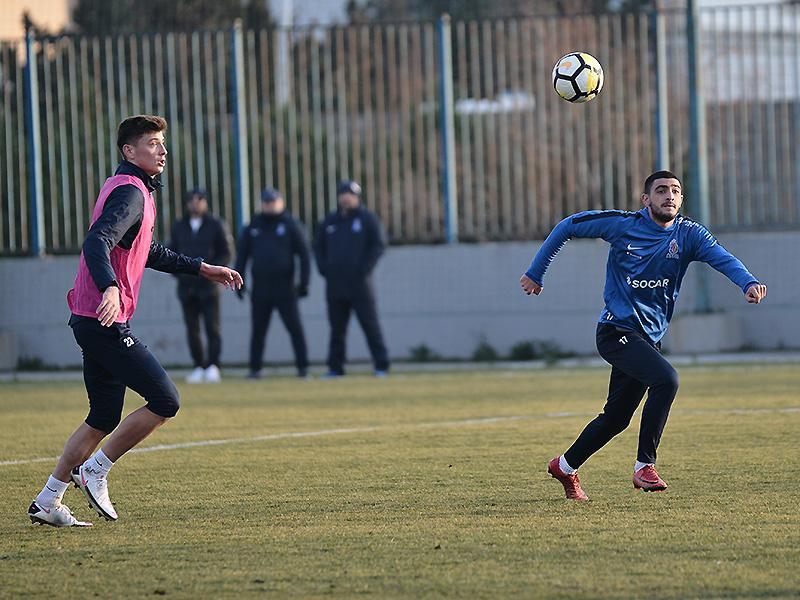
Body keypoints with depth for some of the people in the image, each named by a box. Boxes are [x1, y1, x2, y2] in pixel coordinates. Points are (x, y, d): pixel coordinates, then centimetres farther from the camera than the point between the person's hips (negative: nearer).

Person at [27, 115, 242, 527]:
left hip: (94, 321, 10)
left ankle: (47, 502, 16)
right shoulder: (130, 193, -13)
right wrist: (110, 289, -48)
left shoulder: (130, 190, 19)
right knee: (165, 402, -10)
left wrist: (202, 269, 33)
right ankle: (95, 471, -1)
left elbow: (147, 252, 34)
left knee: (104, 419, 14)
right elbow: (96, 244, -30)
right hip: (105, 322, -10)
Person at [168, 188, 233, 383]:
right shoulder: (179, 227, 13)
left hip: (208, 285, -3)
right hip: (186, 285, 3)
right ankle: (199, 367, 8)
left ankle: (213, 366, -9)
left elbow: (226, 254, 4)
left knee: (212, 327, -8)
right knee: (192, 329, 3)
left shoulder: (215, 225, 5)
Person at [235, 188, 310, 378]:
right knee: (258, 330, 5)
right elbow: (242, 254, 15)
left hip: (284, 287, -3)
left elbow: (304, 254, 1)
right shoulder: (253, 227, 12)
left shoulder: (290, 224, 4)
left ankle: (303, 367, -1)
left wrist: (304, 282, -6)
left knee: (295, 328, -4)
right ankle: (255, 368, 11)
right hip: (260, 288, 3)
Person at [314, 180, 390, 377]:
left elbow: (379, 245, -4)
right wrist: (324, 269, 5)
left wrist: (364, 269, -11)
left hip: (359, 284, -4)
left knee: (371, 326, -4)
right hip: (335, 285, 4)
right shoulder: (330, 221, 15)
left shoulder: (367, 218, 3)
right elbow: (318, 247, 20)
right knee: (337, 328, 5)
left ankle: (381, 366, -2)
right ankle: (335, 367, 8)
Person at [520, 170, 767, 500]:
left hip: (650, 337, 5)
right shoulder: (622, 225, -6)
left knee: (616, 418, 13)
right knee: (666, 378, -28)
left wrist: (748, 283, -39)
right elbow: (567, 226, 5)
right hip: (617, 331, -5)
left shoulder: (688, 234, 0)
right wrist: (535, 273, 7)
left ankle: (565, 466, 34)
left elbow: (722, 258, -18)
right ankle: (644, 466, -20)